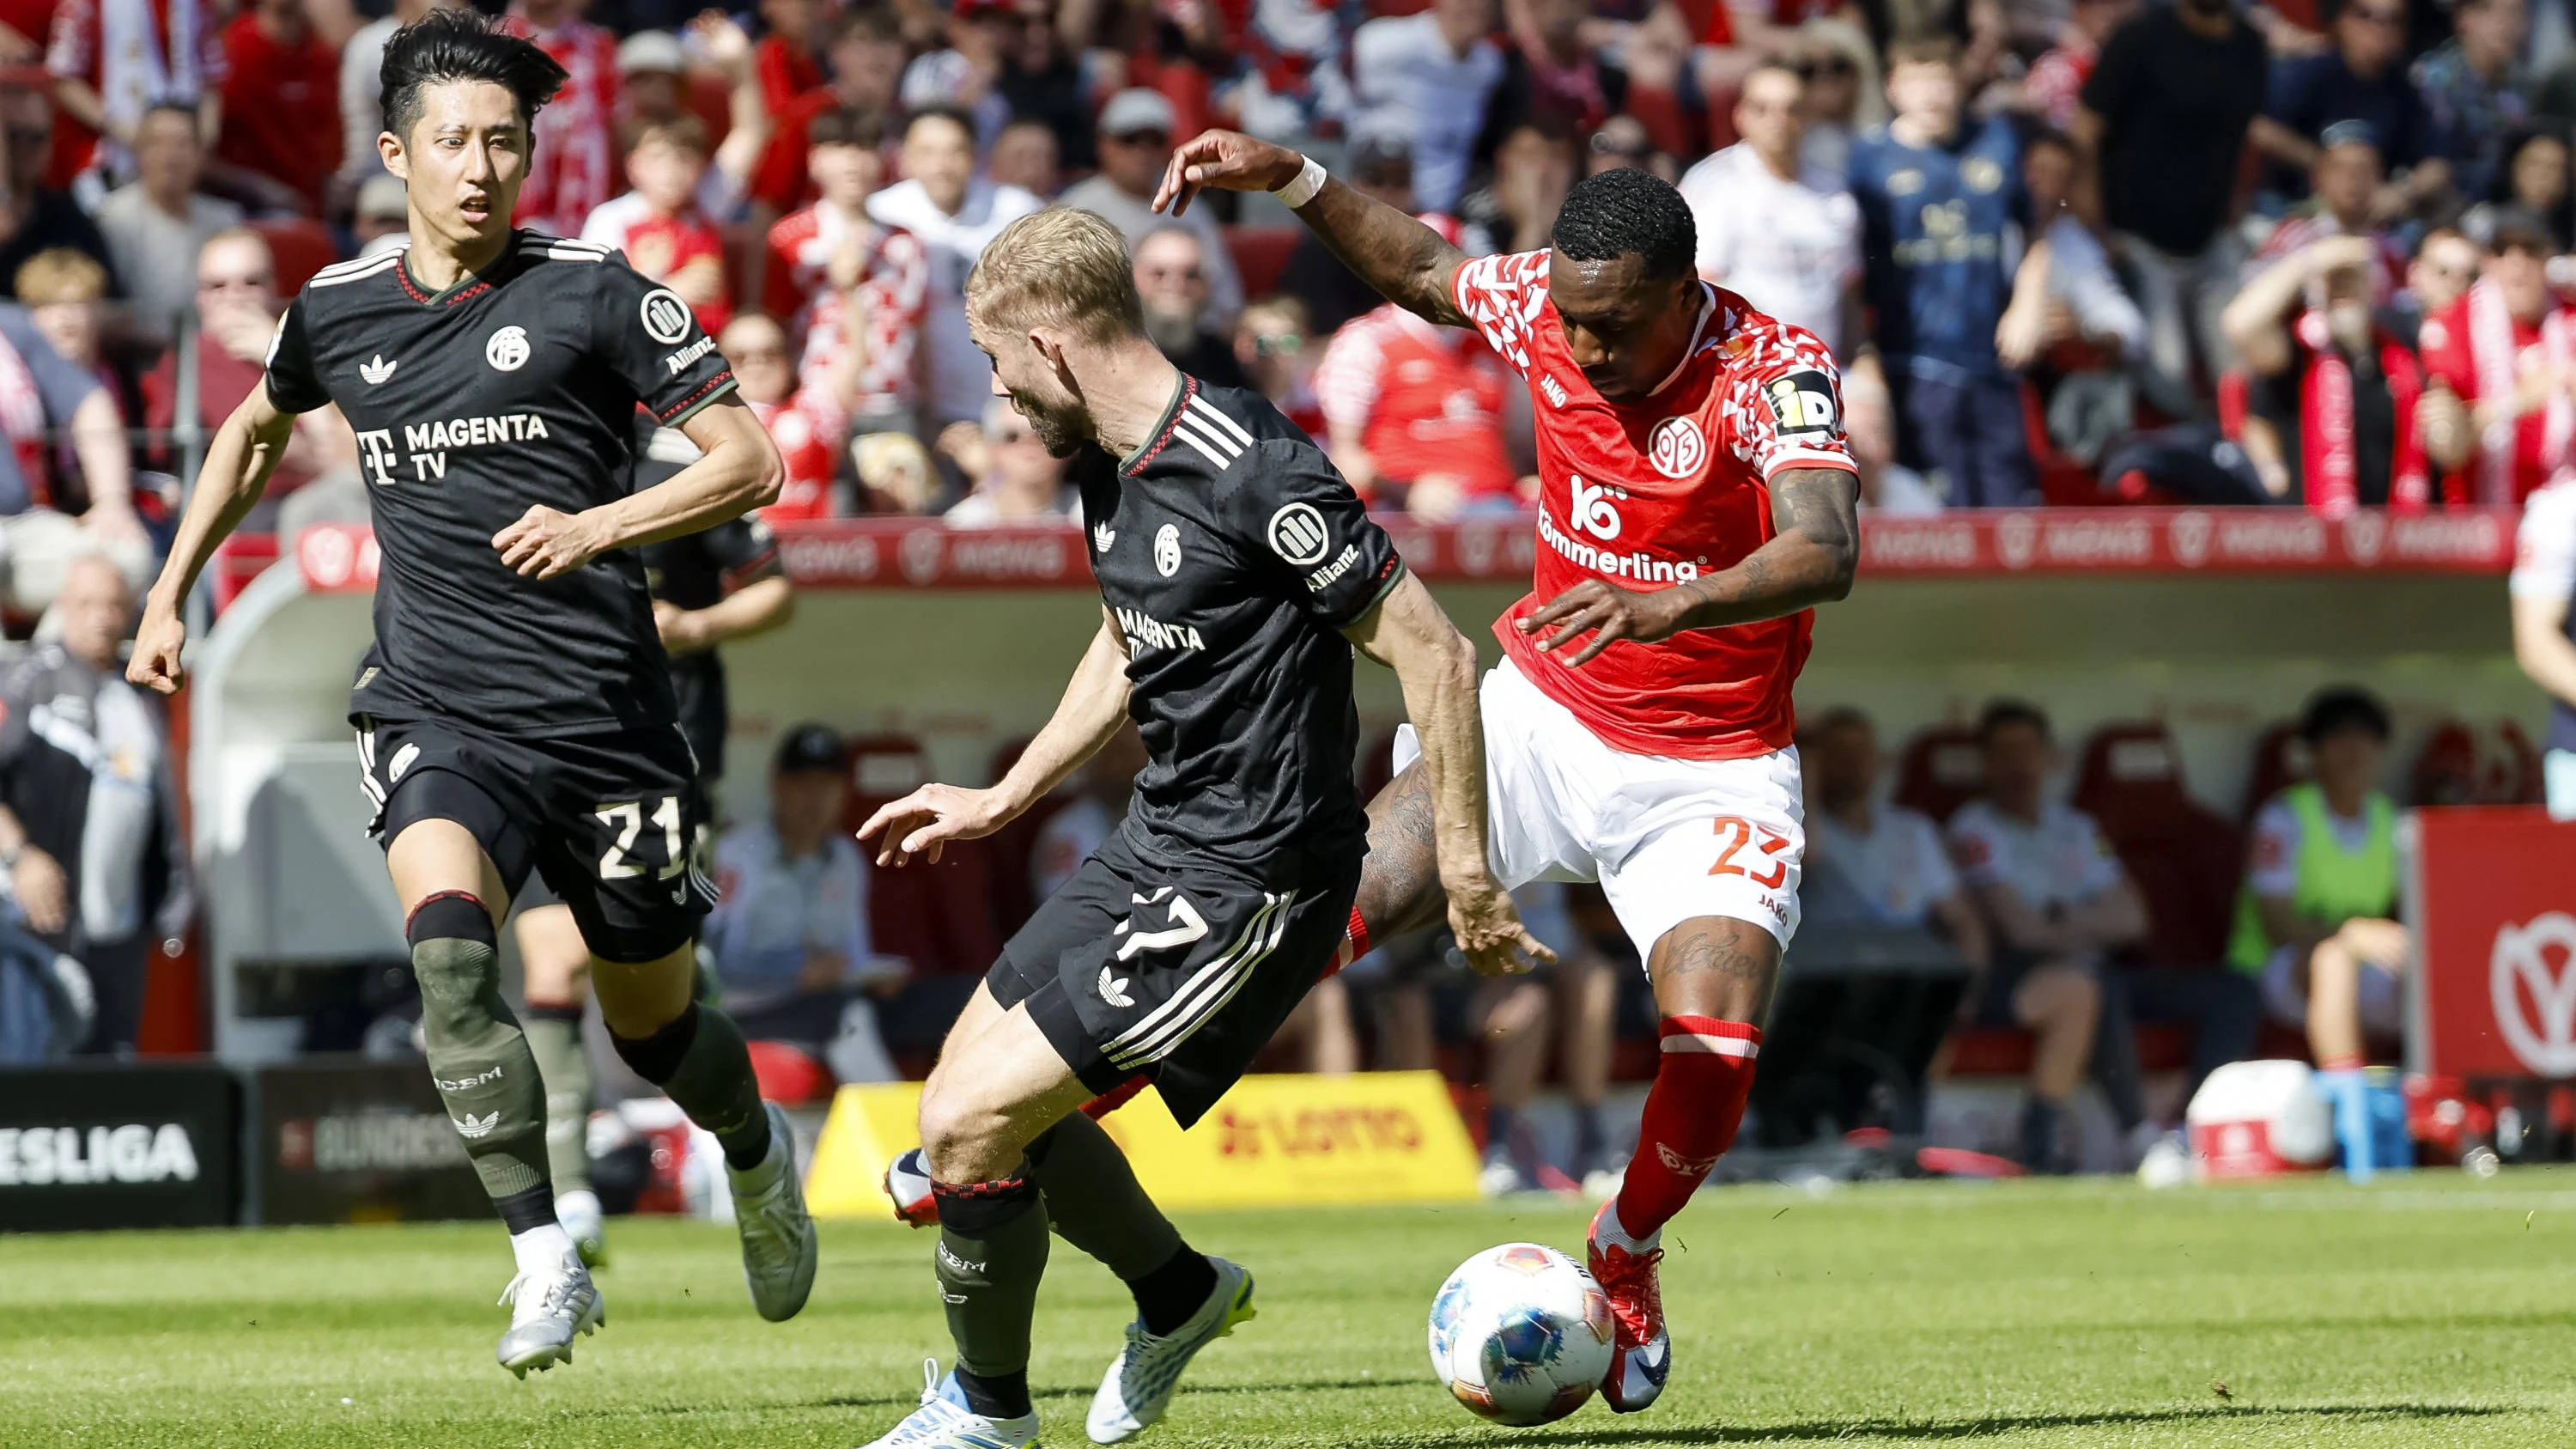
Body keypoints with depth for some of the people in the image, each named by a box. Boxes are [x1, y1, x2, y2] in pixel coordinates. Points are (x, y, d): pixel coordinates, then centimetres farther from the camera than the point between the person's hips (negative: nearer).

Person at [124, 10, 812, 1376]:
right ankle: (544, 1260, -25)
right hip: (436, 713, 1)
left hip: (604, 713, -1)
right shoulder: (336, 310, 7)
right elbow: (255, 427, 30)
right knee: (447, 939, -28)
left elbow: (747, 458, -3)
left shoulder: (592, 290, -3)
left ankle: (759, 1159, 45)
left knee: (652, 1022, 10)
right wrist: (170, 591, 28)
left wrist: (601, 523, -17)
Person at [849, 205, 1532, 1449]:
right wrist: (1001, 801, 29)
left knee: (970, 1121, -11)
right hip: (1158, 847, 10)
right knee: (969, 1086, 18)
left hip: (1248, 884, -10)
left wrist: (1464, 866, -19)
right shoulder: (1115, 472, 7)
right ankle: (1179, 1294, 38)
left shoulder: (1250, 472, -23)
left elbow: (1433, 654, -21)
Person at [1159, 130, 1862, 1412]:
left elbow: (1824, 555, -41)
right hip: (1541, 717, 3)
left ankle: (1623, 1263, 10)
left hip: (1710, 773, -3)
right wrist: (1292, 181, 4)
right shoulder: (1538, 304, -9)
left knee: (1716, 1043, -21)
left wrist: (1674, 603, -58)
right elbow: (1420, 271, 15)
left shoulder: (1773, 371, -24)